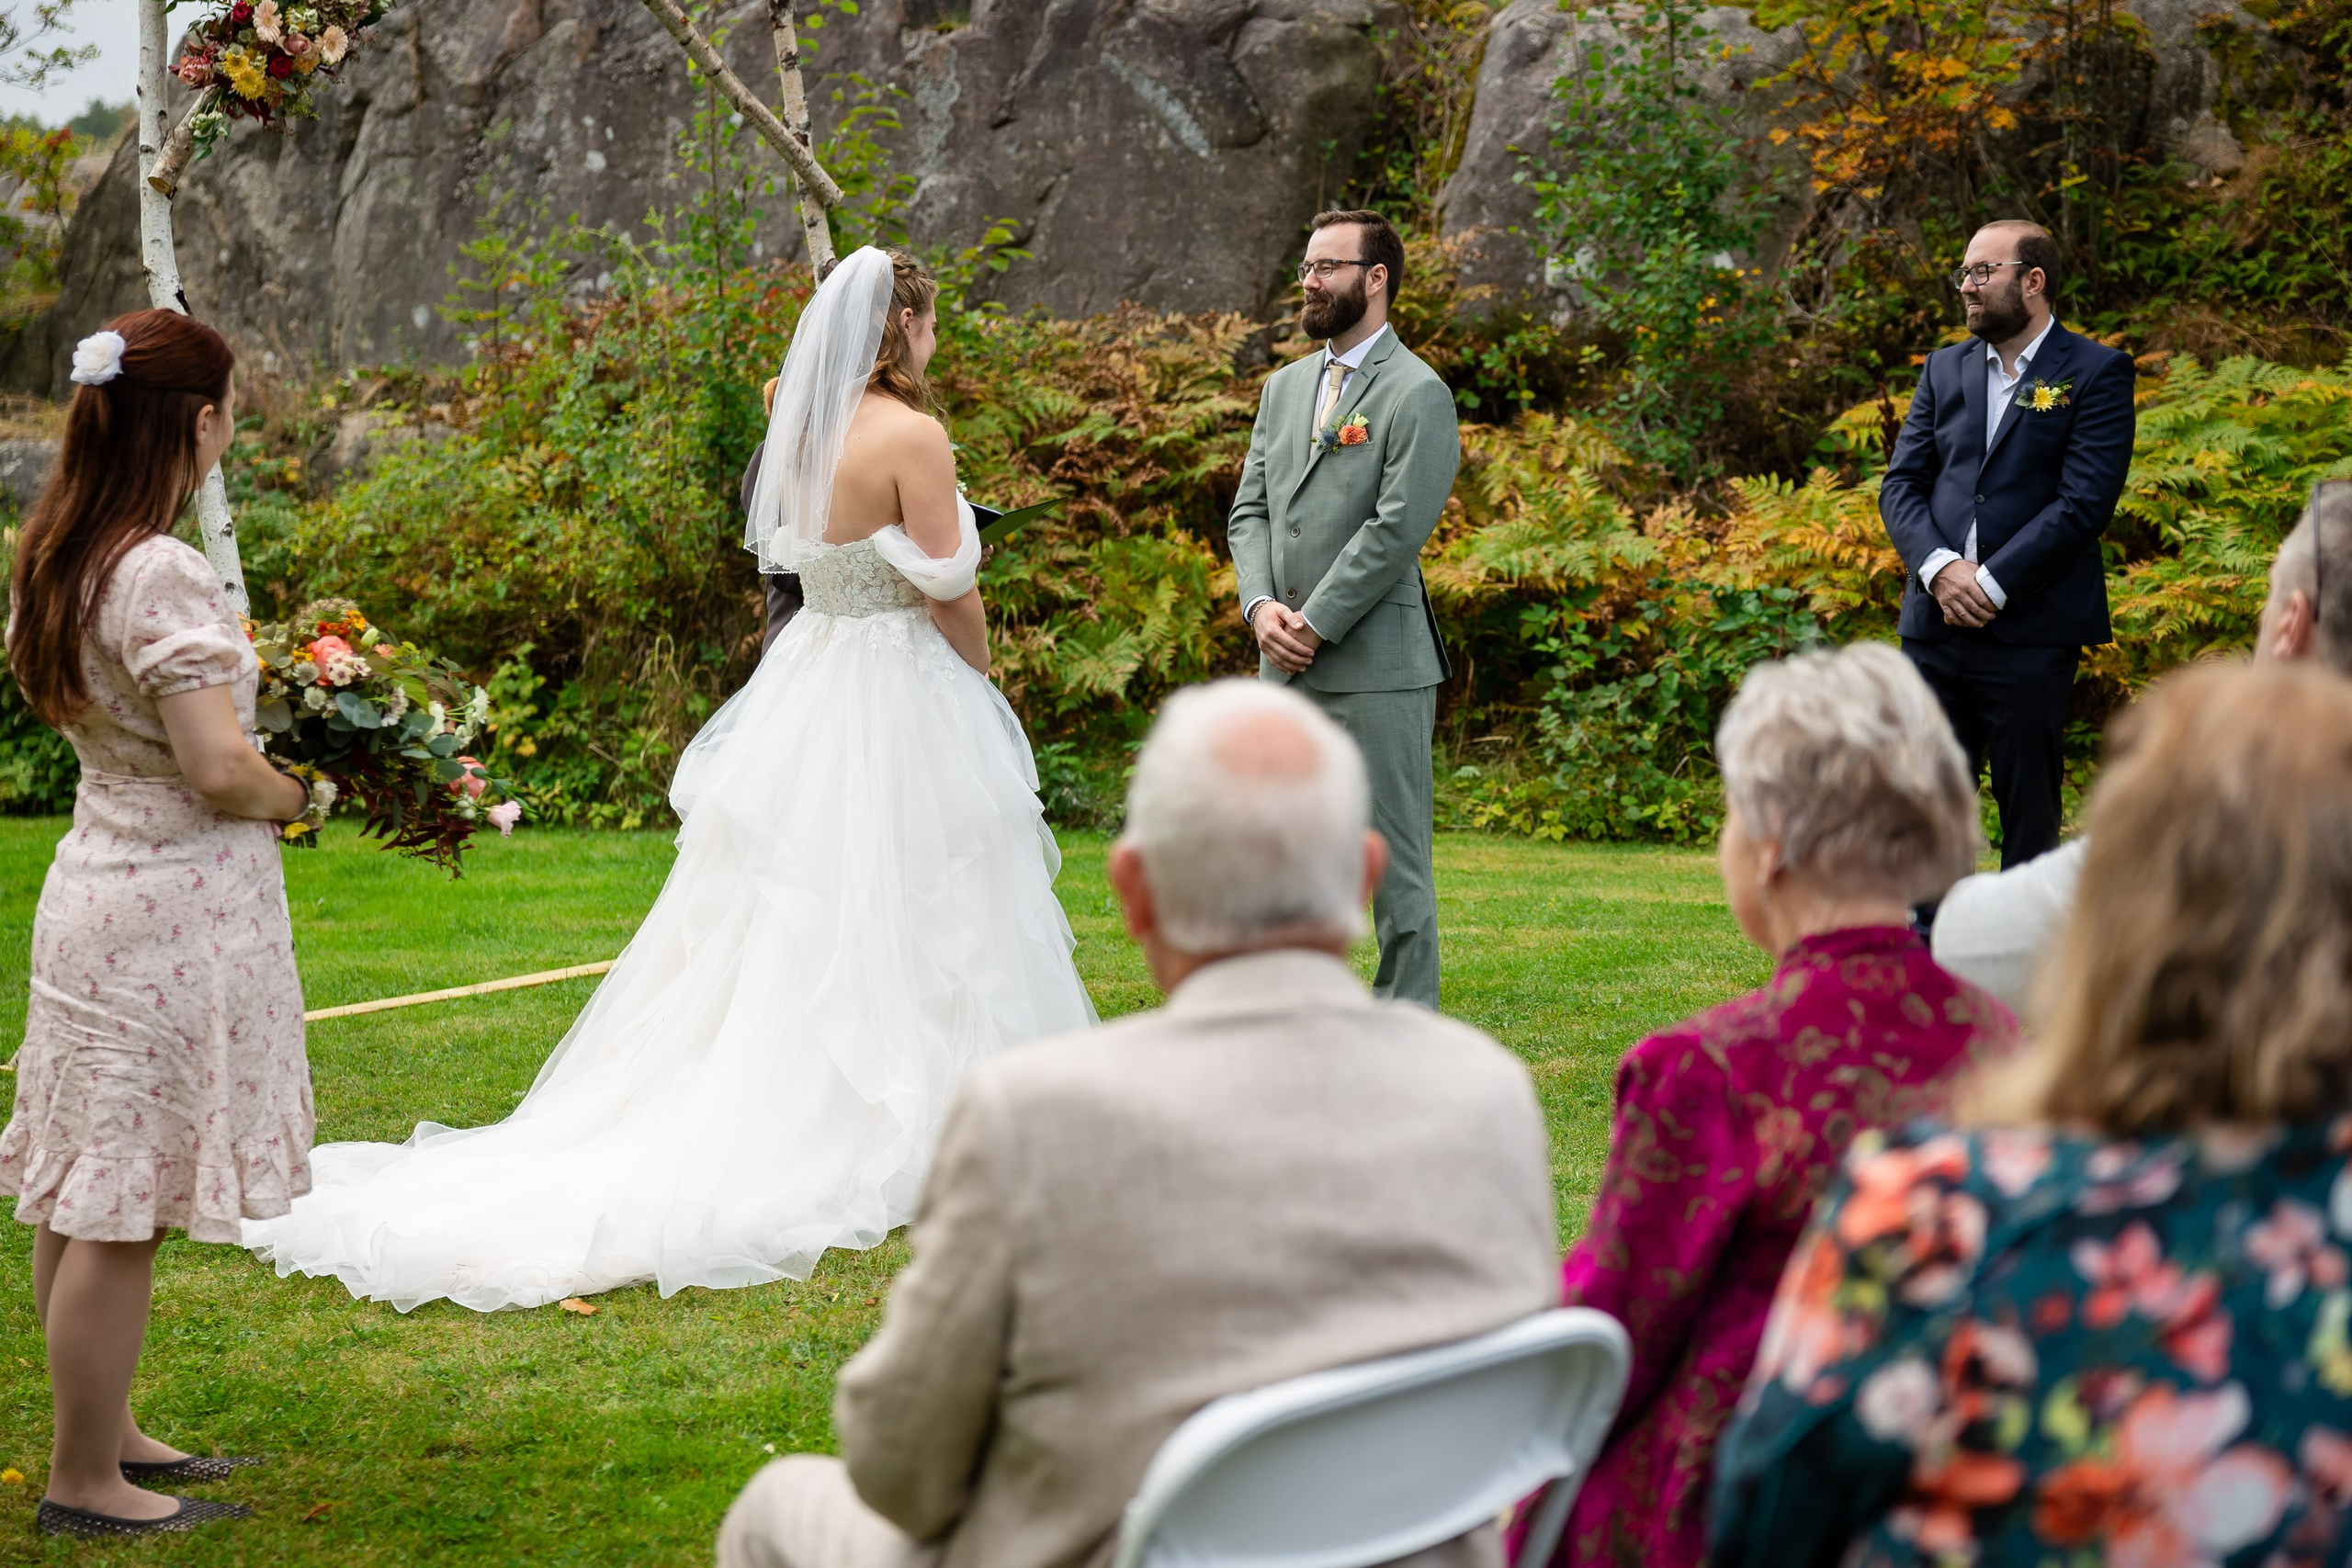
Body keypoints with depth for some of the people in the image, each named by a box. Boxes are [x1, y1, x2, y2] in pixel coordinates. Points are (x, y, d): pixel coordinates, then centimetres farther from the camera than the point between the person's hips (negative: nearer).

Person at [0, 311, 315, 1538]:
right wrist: (298, 794, -4)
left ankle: (105, 1431, 30)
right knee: (121, 1205, 0)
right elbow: (219, 771, -24)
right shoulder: (162, 576, -20)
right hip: (174, 906, -9)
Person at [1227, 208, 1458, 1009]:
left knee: (1393, 859, -1)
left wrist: (1316, 625, -14)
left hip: (1376, 665, -7)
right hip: (1287, 669, 7)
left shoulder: (1418, 395, -7)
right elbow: (1250, 508, 14)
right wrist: (1262, 606, -4)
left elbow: (1397, 529, -15)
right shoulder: (1285, 386, 17)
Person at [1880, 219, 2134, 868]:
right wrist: (1940, 566, -10)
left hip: (2031, 632, -5)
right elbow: (1900, 484, 9)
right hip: (1935, 625, 5)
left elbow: (2084, 503, -10)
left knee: (2029, 814, 1)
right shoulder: (1944, 369, 16)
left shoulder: (2098, 373, -1)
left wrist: (1990, 584, -15)